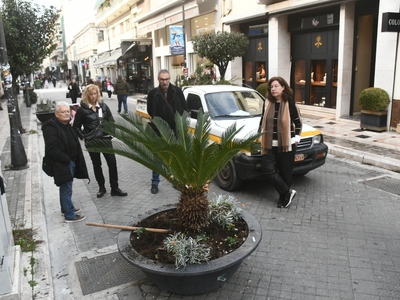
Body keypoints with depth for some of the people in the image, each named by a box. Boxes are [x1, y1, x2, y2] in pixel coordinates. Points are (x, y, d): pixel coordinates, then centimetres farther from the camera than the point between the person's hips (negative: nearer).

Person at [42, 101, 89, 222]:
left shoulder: (67, 125, 12)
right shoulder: (51, 127, -18)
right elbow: (52, 149, -24)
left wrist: (74, 161, 12)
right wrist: (67, 159, -19)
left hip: (70, 162, 9)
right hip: (62, 164, -9)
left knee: (65, 188, 21)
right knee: (67, 189, -4)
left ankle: (66, 208, 36)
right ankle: (69, 215, 5)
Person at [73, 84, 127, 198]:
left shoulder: (103, 106, 3)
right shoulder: (82, 109, -5)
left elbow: (111, 121, 10)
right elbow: (76, 126, 1)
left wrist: (111, 132, -1)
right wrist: (84, 137, -8)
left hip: (105, 139, 2)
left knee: (112, 163, -2)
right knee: (96, 164, 11)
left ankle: (114, 188, 9)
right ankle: (101, 187, 25)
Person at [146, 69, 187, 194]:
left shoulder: (177, 91, -4)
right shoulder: (153, 93, -5)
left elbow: (184, 108, 4)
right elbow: (150, 111, 5)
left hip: (175, 129, 1)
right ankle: (155, 183, 17)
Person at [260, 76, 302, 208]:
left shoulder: (290, 104, -5)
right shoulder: (267, 103, 5)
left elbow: (298, 123, 2)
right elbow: (263, 120, 17)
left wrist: (296, 138, -5)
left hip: (286, 144, -3)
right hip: (270, 144, 4)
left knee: (285, 172, 5)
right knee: (269, 169, -7)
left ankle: (283, 197, 22)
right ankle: (288, 192, 6)